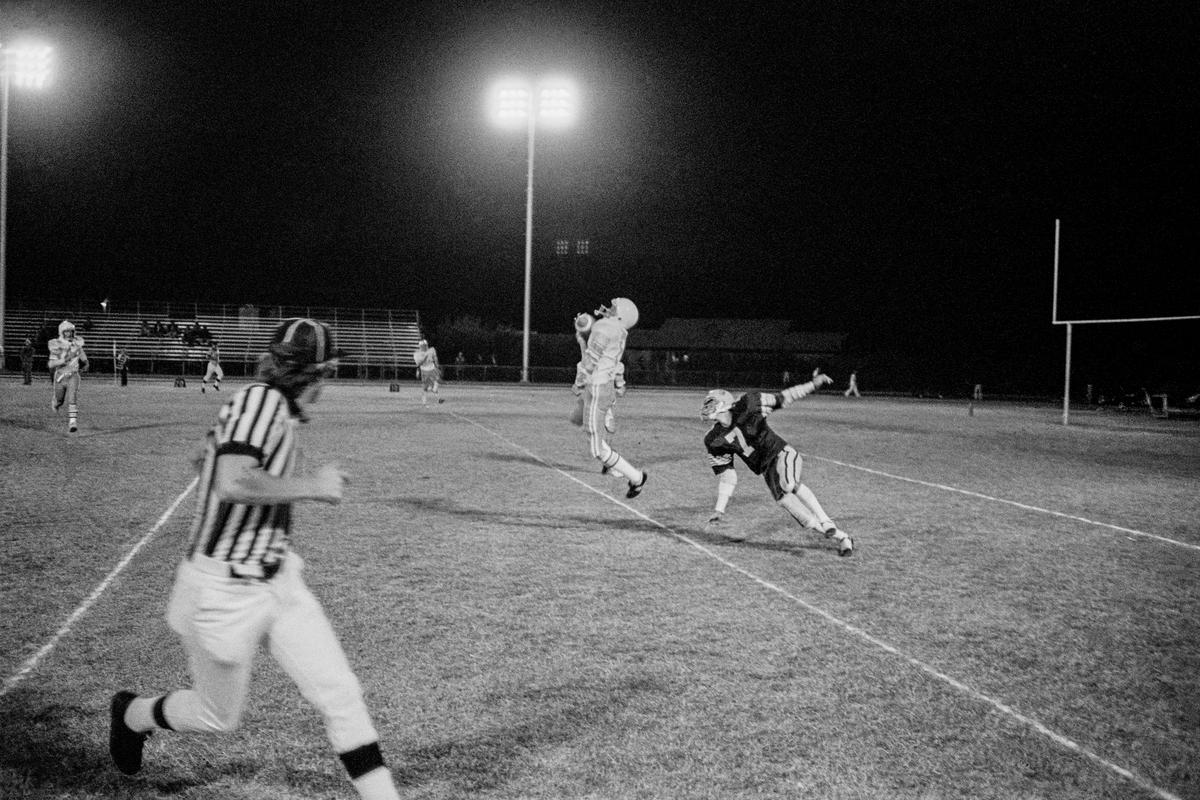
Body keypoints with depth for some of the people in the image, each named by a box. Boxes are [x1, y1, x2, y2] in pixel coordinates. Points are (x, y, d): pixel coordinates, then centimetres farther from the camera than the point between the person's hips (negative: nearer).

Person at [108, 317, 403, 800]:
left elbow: (205, 460, 22)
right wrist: (311, 486, -24)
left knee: (340, 693, -1)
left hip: (277, 581, 8)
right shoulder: (262, 399, -20)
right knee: (220, 717, 14)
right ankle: (131, 714, 42)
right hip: (224, 591, -8)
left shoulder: (276, 407, 7)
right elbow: (231, 483, -35)